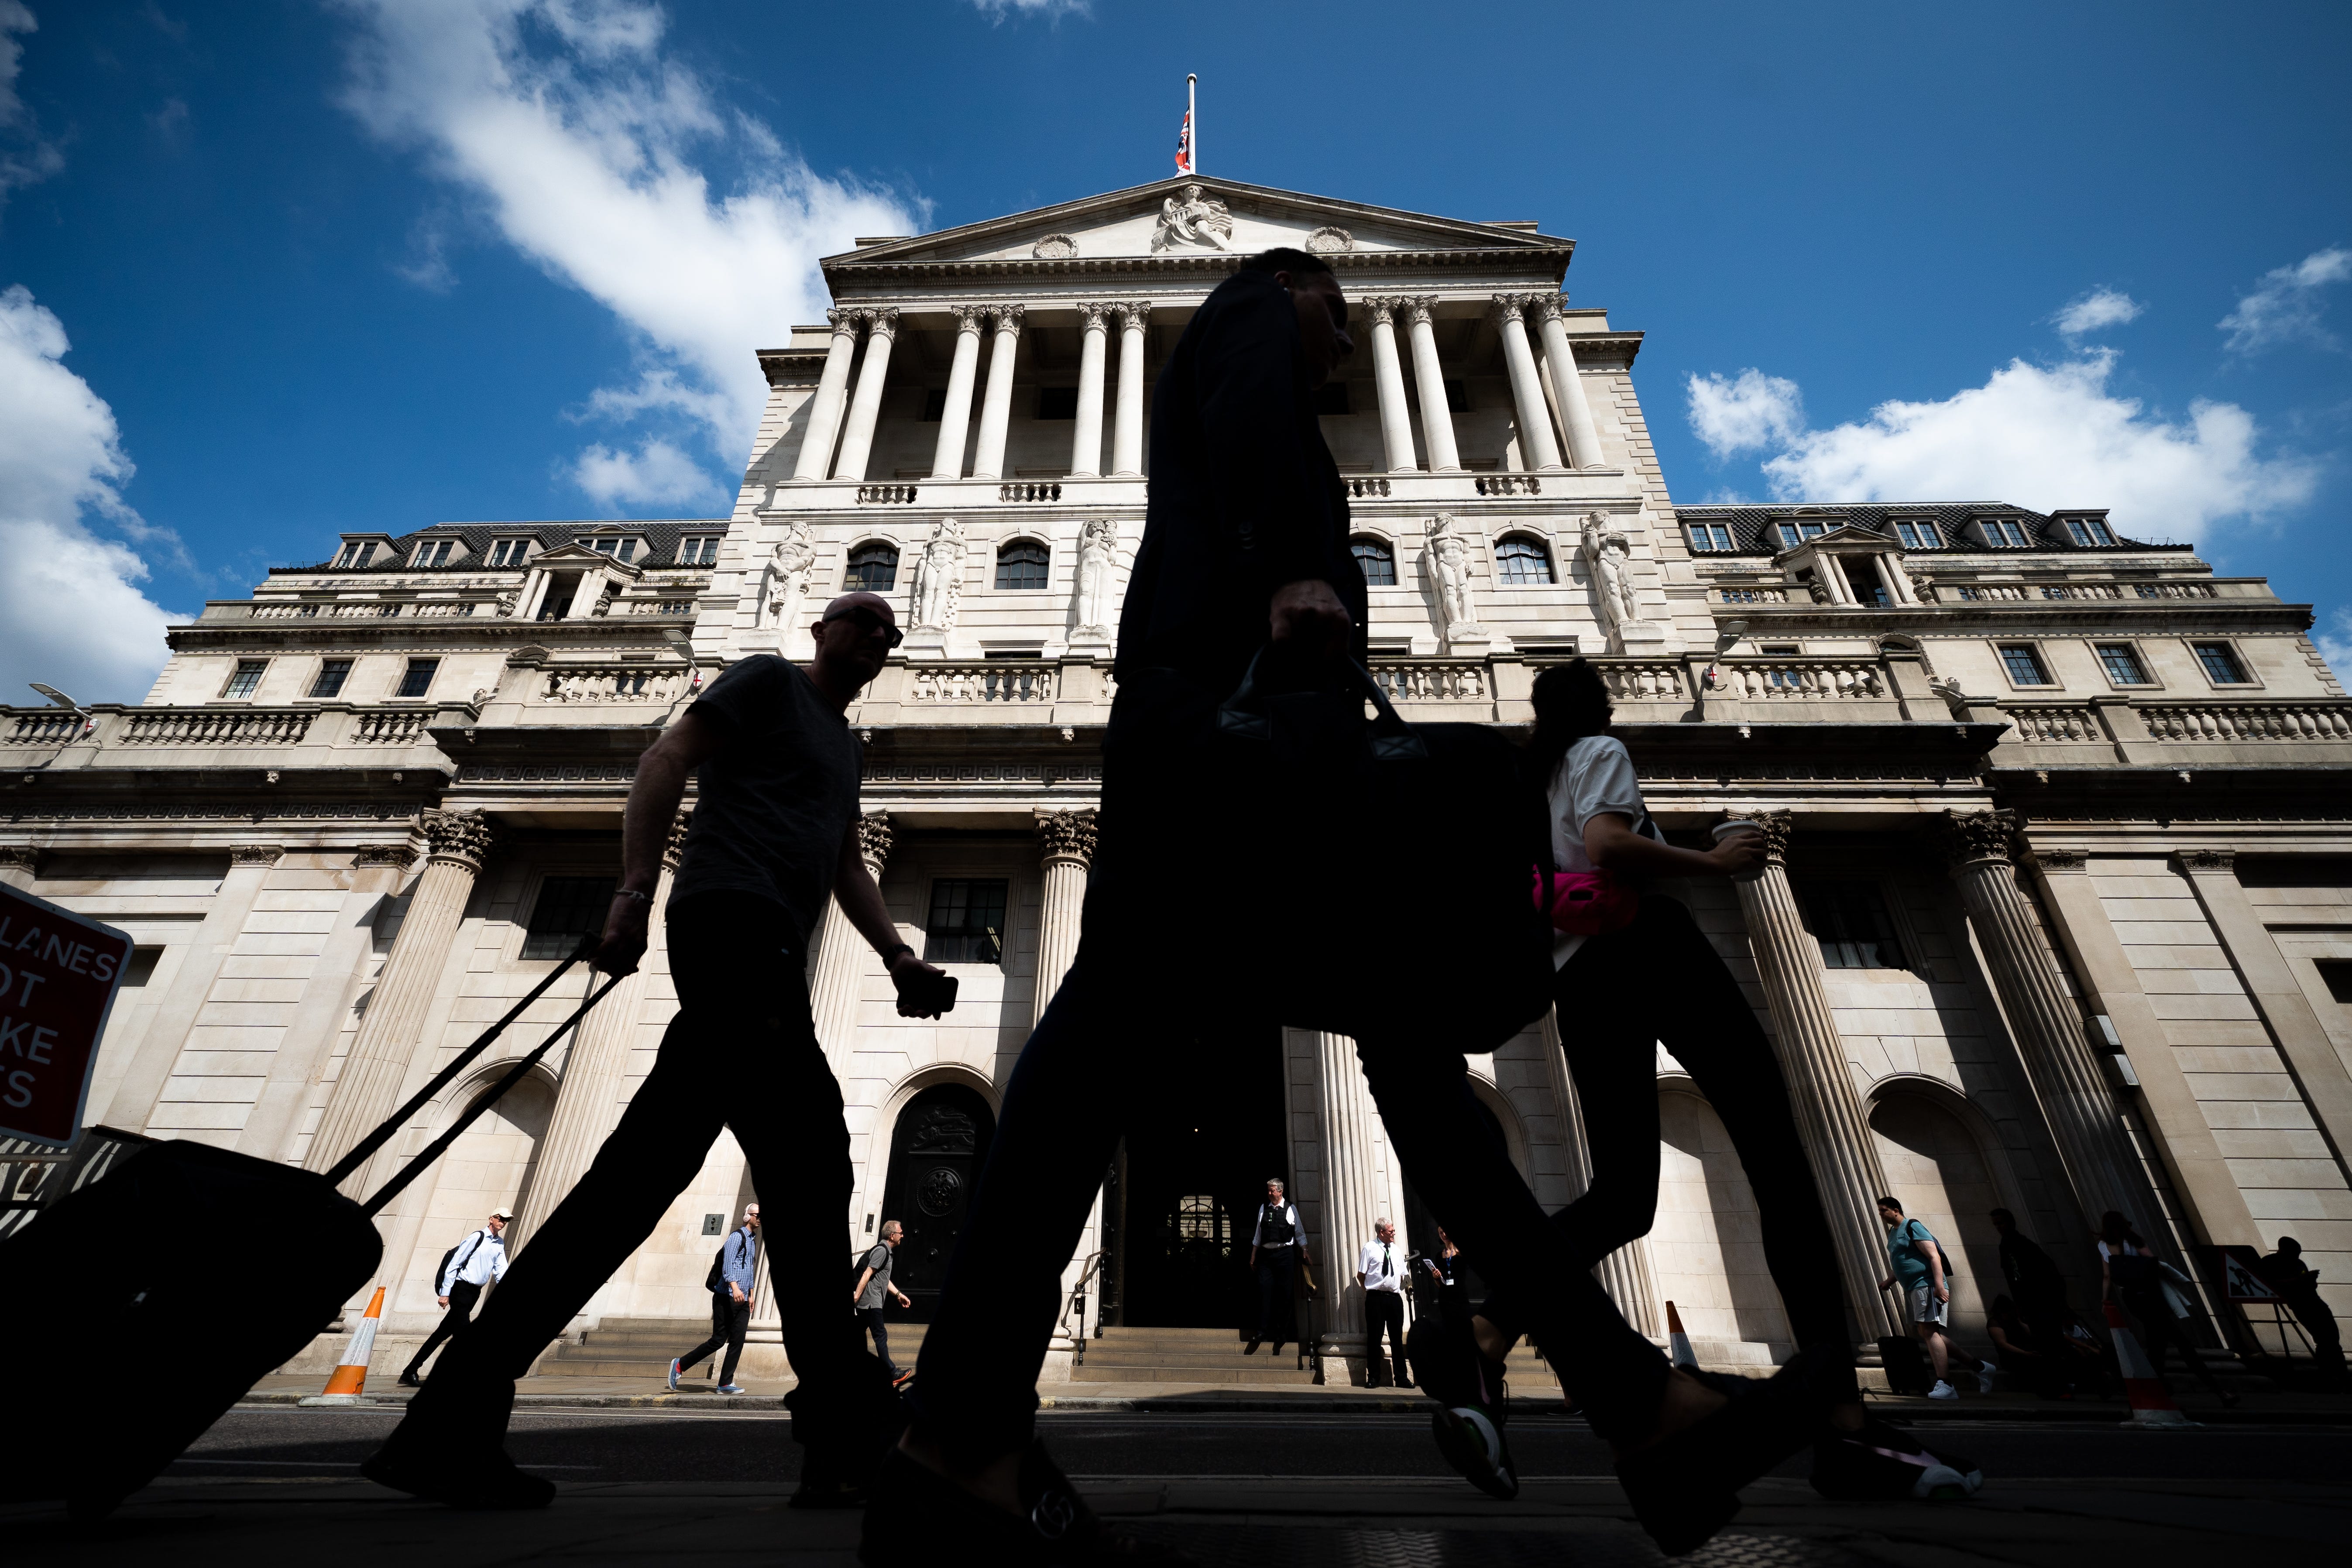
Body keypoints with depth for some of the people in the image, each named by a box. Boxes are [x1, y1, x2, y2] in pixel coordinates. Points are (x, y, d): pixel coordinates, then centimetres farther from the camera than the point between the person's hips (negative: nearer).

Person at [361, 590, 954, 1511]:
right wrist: (636, 889, -16)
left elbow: (847, 866, 27)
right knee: (809, 1162, -14)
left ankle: (454, 1424, 9)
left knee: (633, 1182, 4)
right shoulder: (770, 678, 8)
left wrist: (898, 958, 14)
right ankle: (849, 1440, -10)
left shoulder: (846, 744, 30)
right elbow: (667, 761, -3)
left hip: (770, 952, 9)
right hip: (734, 920, -9)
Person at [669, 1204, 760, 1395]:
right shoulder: (737, 1236, -10)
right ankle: (680, 1365, 13)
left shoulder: (753, 1240, 18)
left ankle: (726, 1384, 4)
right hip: (727, 1298, -8)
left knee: (738, 1341, 1)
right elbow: (728, 1265, -22)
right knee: (719, 1340, -4)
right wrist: (735, 1288, -35)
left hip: (742, 1301, 8)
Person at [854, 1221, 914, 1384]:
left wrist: (899, 1294, 23)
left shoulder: (887, 1251, 18)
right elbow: (867, 1275, -20)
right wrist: (855, 1298, -23)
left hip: (868, 1302, 10)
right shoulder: (882, 1250, -14)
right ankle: (891, 1374, -1)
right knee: (881, 1336, -5)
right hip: (871, 1302, -10)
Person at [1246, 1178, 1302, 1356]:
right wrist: (1253, 1257, 13)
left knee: (1285, 1293, 0)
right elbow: (1258, 1234, 13)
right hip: (1266, 1253, 2)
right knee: (1265, 1291, -4)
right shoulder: (1263, 1208, 10)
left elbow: (1299, 1232, 7)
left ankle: (1283, 1332, 12)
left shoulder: (1291, 1208, 3)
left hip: (1285, 1254, -2)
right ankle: (1262, 1331, 1)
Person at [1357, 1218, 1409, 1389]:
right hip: (1376, 1299, -5)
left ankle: (1402, 1377, 17)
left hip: (1395, 1298, 5)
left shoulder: (1396, 1250, 12)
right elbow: (1361, 1275, -2)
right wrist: (1372, 1289, 2)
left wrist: (1399, 1289, 10)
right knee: (1374, 1338, 1)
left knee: (1397, 1338, 9)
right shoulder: (1370, 1248, -5)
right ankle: (1373, 1377, 11)